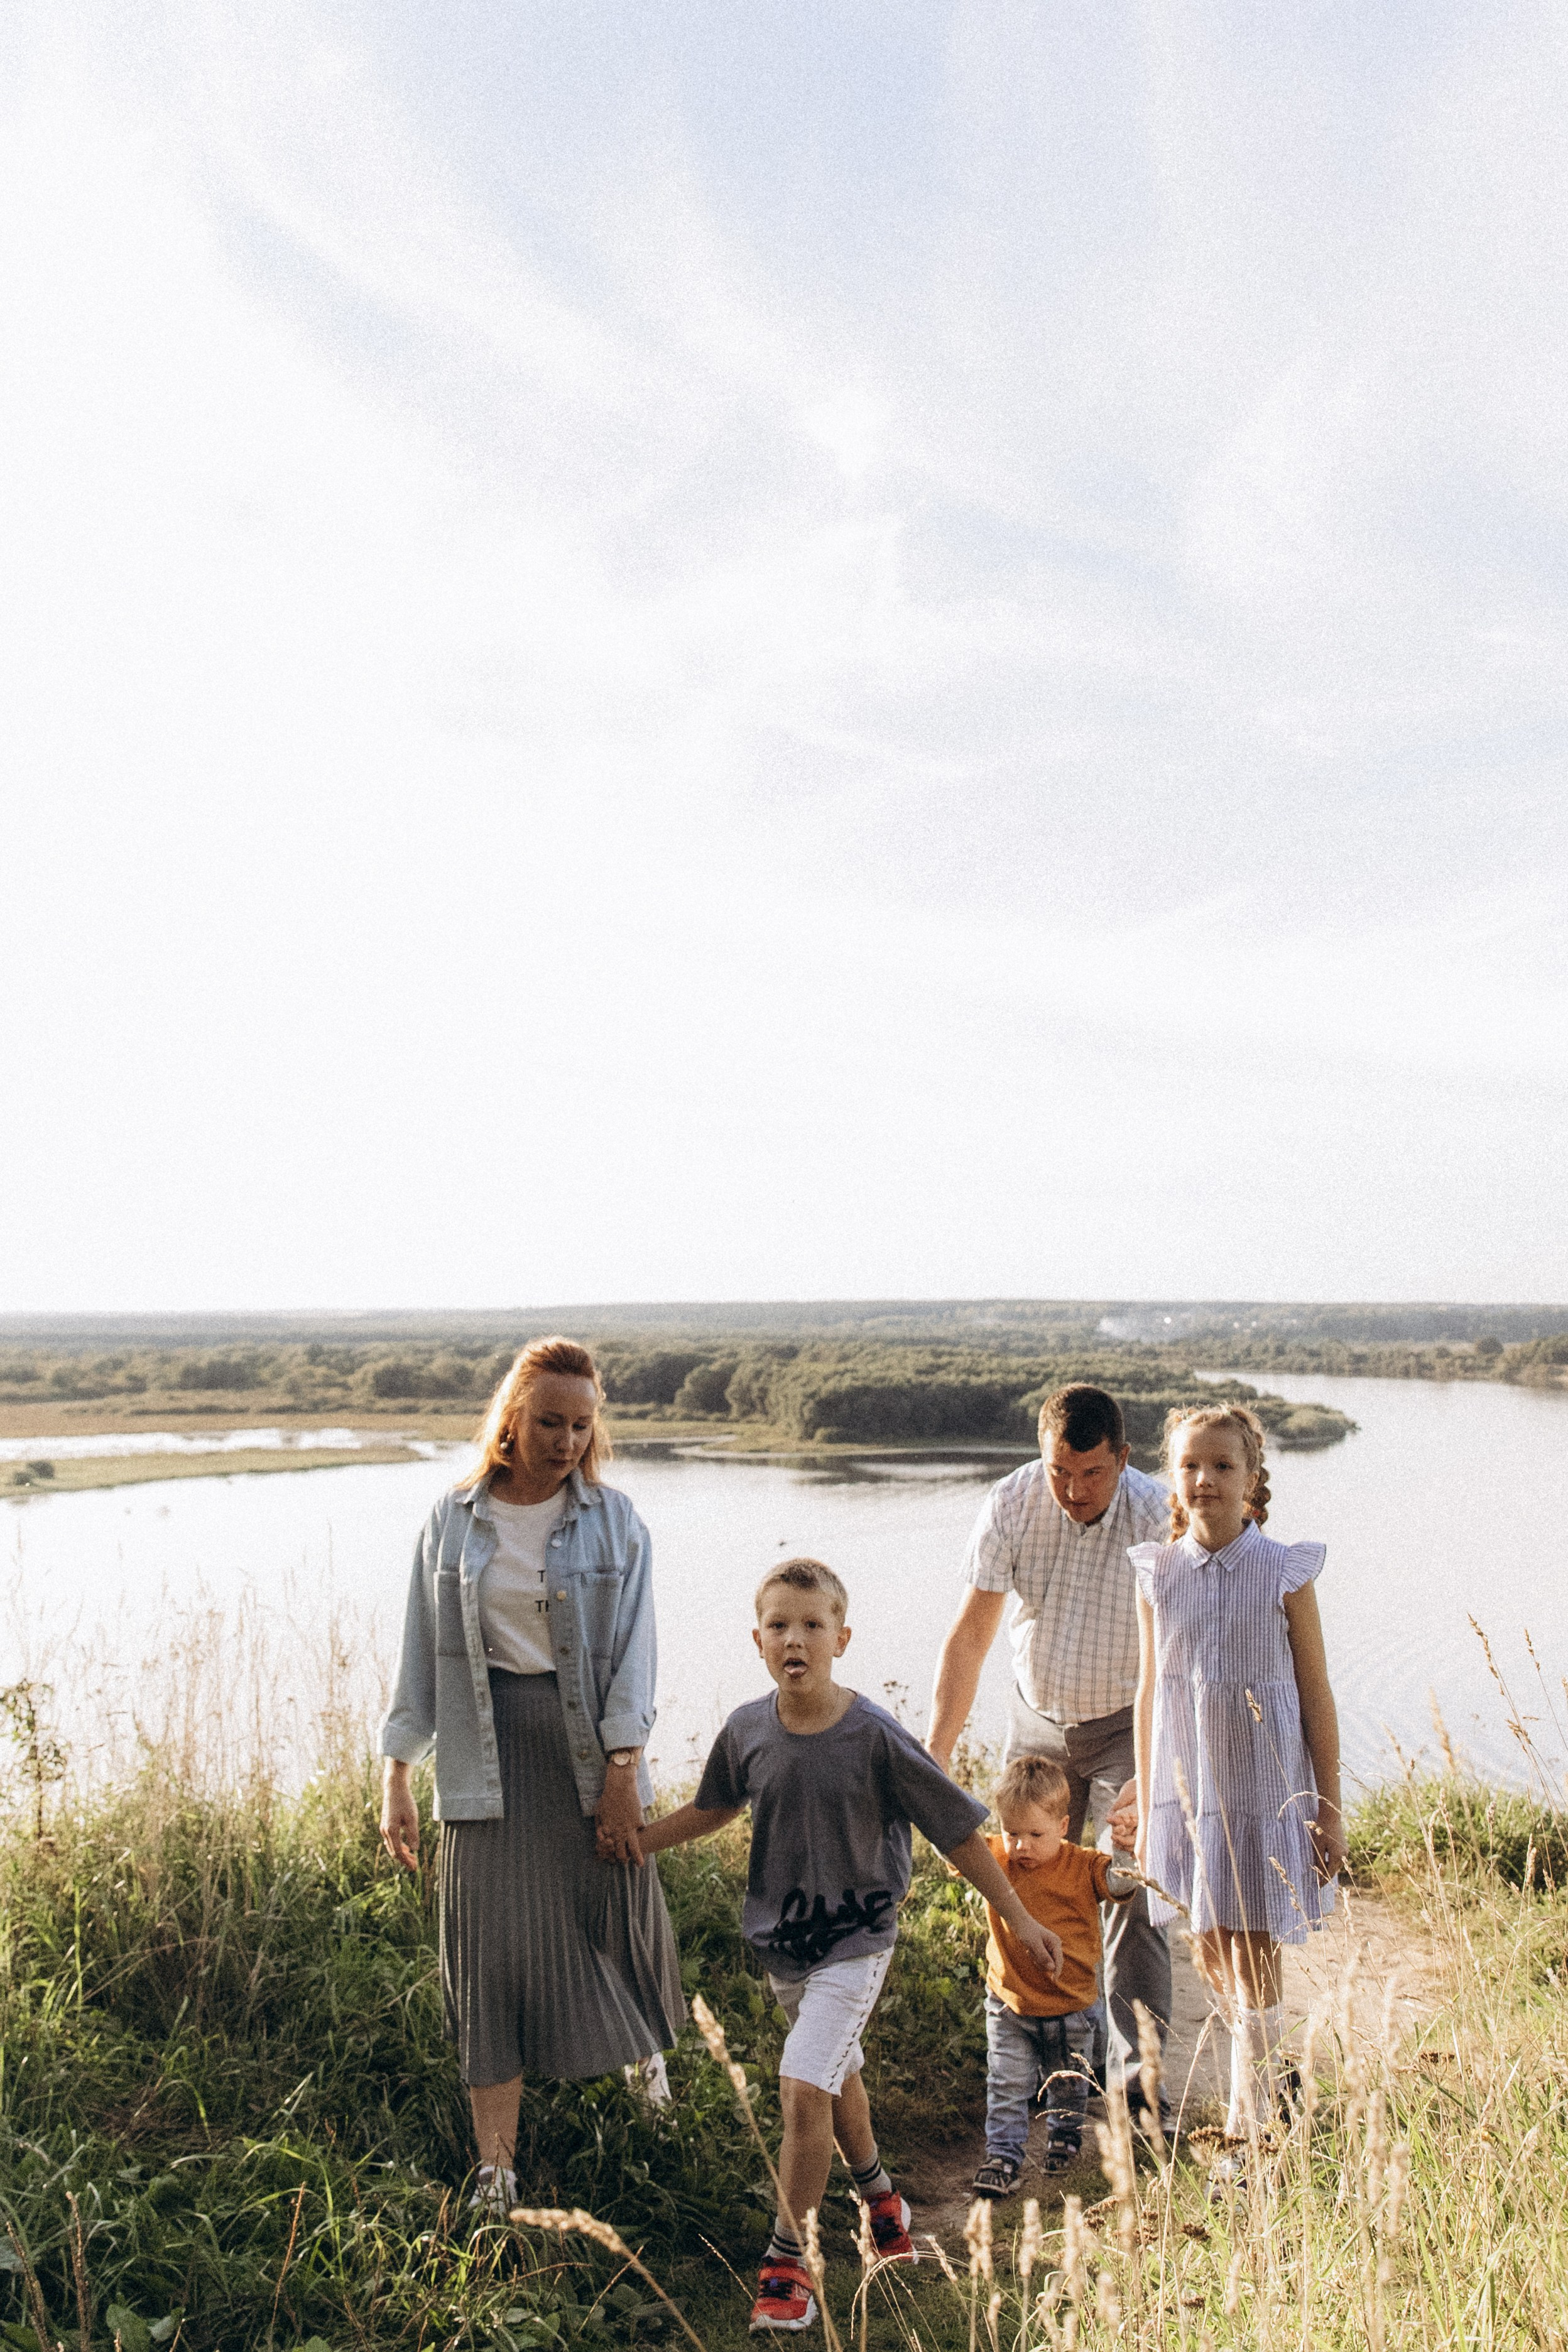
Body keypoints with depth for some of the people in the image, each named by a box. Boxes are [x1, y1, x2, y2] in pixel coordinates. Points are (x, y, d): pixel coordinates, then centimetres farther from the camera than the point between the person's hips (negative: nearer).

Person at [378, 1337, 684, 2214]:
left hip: (589, 1746, 0)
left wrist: (623, 1771, -12)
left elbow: (635, 1648, -4)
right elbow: (423, 1652, 5)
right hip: (490, 1754, 0)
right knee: (494, 1947, -1)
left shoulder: (614, 1520, -1)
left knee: (619, 1913, 10)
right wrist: (398, 1777, 3)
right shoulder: (453, 1523, 2)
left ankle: (644, 2044, 45)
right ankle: (496, 2166, 9)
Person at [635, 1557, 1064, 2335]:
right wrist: (627, 1841, 5)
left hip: (853, 1941, -4)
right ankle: (876, 2192, 49)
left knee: (803, 2089, -14)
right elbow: (713, 1809, 12)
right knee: (837, 2077, 22)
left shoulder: (875, 1737, -21)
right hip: (782, 1940, 5)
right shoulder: (747, 1731, -10)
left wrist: (1019, 1919, -8)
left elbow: (959, 1832, -12)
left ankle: (787, 2262, 4)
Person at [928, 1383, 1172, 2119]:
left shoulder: (1159, 1520, -24)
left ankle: (1136, 2080, -2)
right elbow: (971, 1634, -12)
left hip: (1128, 1725, -2)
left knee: (1134, 1894, -11)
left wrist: (1151, 1780, -32)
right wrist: (937, 1751, -16)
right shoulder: (1010, 1506, -17)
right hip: (1038, 1721, 3)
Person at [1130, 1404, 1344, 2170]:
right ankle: (1265, 2067, 42)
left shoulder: (1286, 1575, -10)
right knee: (1211, 1955, 14)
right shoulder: (1159, 1576, -3)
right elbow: (1150, 1694, 5)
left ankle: (1248, 2124, 17)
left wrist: (1329, 1810, -3)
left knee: (1254, 1955, 2)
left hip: (1265, 1788, -3)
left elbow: (1315, 1696, -4)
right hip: (1188, 1788, 3)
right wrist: (1146, 1811, 7)